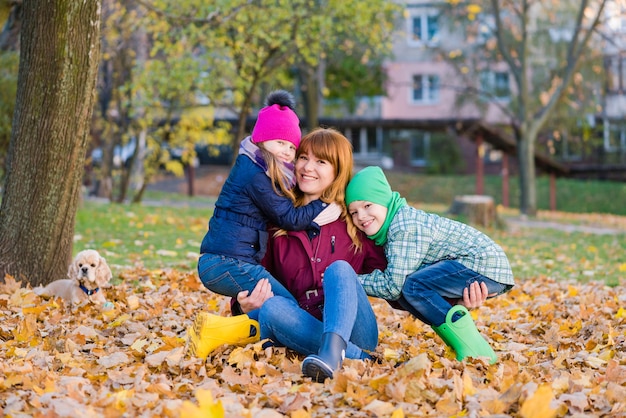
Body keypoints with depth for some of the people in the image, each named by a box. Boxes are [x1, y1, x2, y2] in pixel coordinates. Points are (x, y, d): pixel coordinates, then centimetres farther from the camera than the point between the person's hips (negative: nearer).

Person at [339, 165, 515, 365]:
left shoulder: (405, 227, -19)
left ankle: (474, 351, -18)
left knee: (412, 286, -22)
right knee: (403, 294, 5)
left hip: (487, 266, -10)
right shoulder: (394, 223, 11)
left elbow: (392, 286, -21)